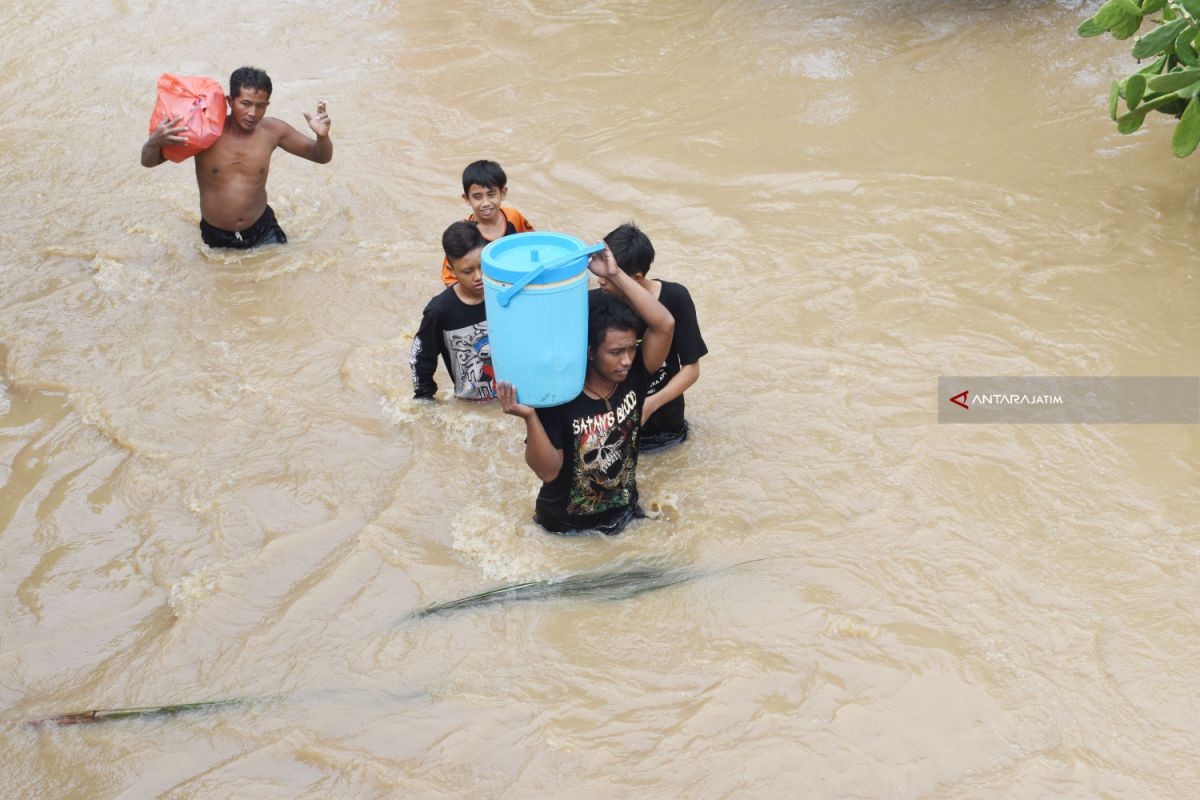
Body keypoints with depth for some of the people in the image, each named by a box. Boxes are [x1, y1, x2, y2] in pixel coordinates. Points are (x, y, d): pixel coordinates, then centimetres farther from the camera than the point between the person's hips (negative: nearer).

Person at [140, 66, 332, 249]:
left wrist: (322, 136, -24)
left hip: (263, 231, 1)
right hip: (216, 238, -1)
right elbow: (148, 161, -9)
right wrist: (155, 141, -34)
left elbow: (321, 156, 1)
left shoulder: (272, 130, -9)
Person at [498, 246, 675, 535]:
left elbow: (664, 324, -28)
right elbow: (548, 471, -26)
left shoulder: (633, 377, -14)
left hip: (622, 512, 4)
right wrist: (530, 417, -42)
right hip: (566, 524, -4)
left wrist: (614, 274, -34)